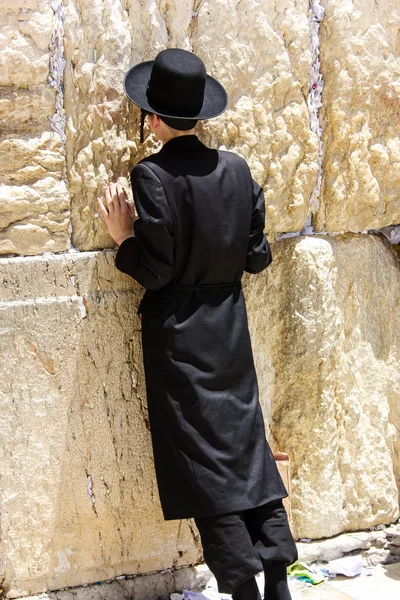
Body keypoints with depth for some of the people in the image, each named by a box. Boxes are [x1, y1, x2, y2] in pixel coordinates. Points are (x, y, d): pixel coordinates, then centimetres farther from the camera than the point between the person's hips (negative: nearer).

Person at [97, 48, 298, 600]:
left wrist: (124, 237, -2)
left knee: (205, 461, 3)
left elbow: (156, 270, -17)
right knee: (247, 446, 13)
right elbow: (257, 256, 2)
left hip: (178, 334, -5)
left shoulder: (152, 176, -17)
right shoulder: (237, 169, -1)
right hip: (229, 327, 5)